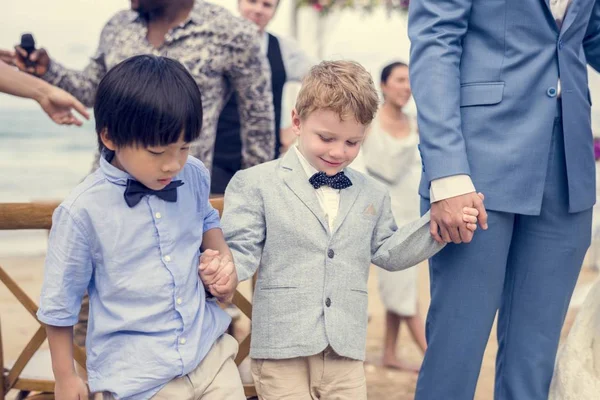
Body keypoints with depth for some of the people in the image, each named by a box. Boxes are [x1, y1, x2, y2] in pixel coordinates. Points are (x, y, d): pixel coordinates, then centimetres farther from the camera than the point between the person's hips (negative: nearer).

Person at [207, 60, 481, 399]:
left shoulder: (372, 195, 14)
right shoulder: (256, 184, -1)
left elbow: (387, 253, 18)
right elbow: (243, 251, -5)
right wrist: (221, 271, -28)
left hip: (346, 352, 4)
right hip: (282, 349, -4)